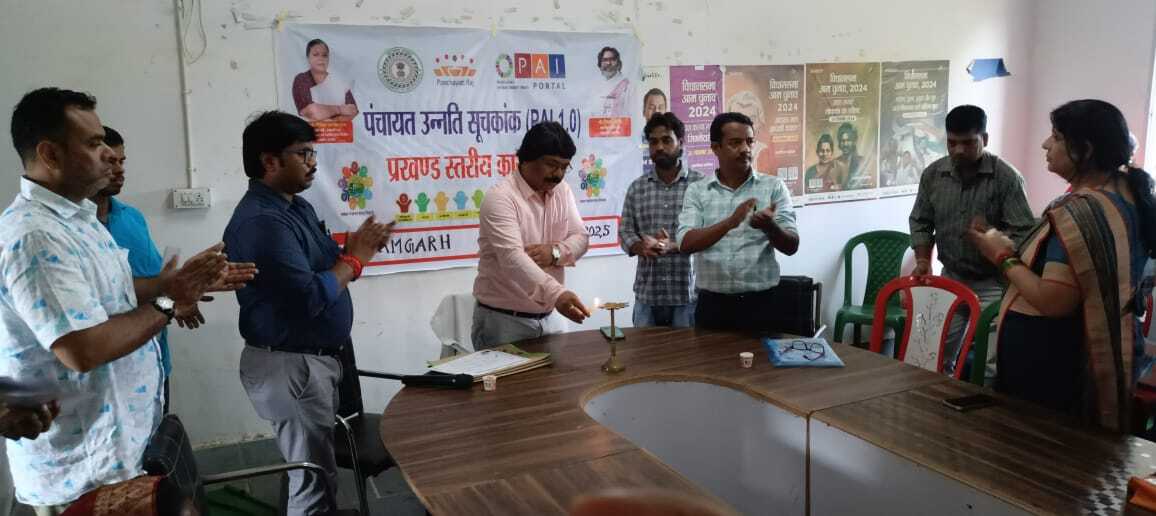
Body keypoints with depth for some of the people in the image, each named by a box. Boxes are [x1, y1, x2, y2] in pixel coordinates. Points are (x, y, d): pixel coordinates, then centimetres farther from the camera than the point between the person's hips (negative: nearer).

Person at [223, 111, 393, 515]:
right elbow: (311, 296, -27)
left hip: (315, 357, 10)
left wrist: (355, 248, -4)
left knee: (320, 470, 21)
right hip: (289, 365, -10)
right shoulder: (261, 220, -22)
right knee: (314, 479, 1)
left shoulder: (295, 205, 11)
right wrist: (354, 258, -14)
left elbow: (319, 269, 15)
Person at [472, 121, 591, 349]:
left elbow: (580, 237, 4)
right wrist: (556, 294, -45)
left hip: (546, 319, 7)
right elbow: (512, 258, -31)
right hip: (502, 321, -6)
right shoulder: (500, 197, -19)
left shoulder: (562, 190, 5)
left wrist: (555, 252, -19)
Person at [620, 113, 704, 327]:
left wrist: (673, 246, -20)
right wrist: (642, 248, -13)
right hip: (646, 293, 3)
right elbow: (625, 231, 9)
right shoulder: (637, 188, 9)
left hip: (688, 293, -2)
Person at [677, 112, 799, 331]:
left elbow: (791, 246, -2)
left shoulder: (774, 186, 2)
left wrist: (769, 227, -24)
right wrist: (730, 222, -25)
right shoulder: (696, 191, 3)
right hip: (712, 304, 0)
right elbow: (686, 244, -10)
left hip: (760, 303, 0)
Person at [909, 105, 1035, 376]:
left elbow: (1023, 232, -13)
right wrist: (923, 260, -3)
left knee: (991, 364, -5)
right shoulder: (932, 174, 0)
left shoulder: (1007, 177, -13)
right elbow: (920, 222, 9)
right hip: (950, 278, 4)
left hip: (992, 283, -4)